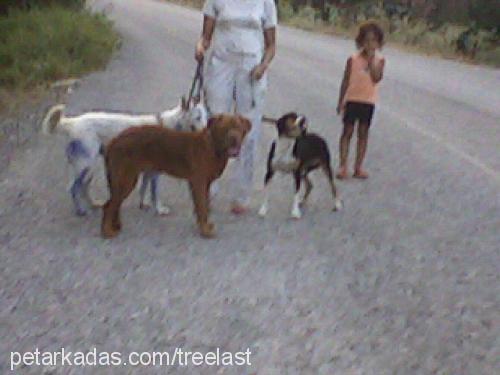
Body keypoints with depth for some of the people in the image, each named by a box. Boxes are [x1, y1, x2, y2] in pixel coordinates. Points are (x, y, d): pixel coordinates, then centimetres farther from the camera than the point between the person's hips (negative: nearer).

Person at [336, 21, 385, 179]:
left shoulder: (379, 60, -1)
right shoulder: (353, 59, -4)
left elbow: (376, 78, -17)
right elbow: (345, 81, 0)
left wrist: (371, 60, -19)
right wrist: (341, 102, -2)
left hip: (368, 101, 1)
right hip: (352, 99, -1)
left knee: (363, 133, 6)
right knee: (347, 131, -1)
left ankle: (358, 167, 12)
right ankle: (343, 166, 0)